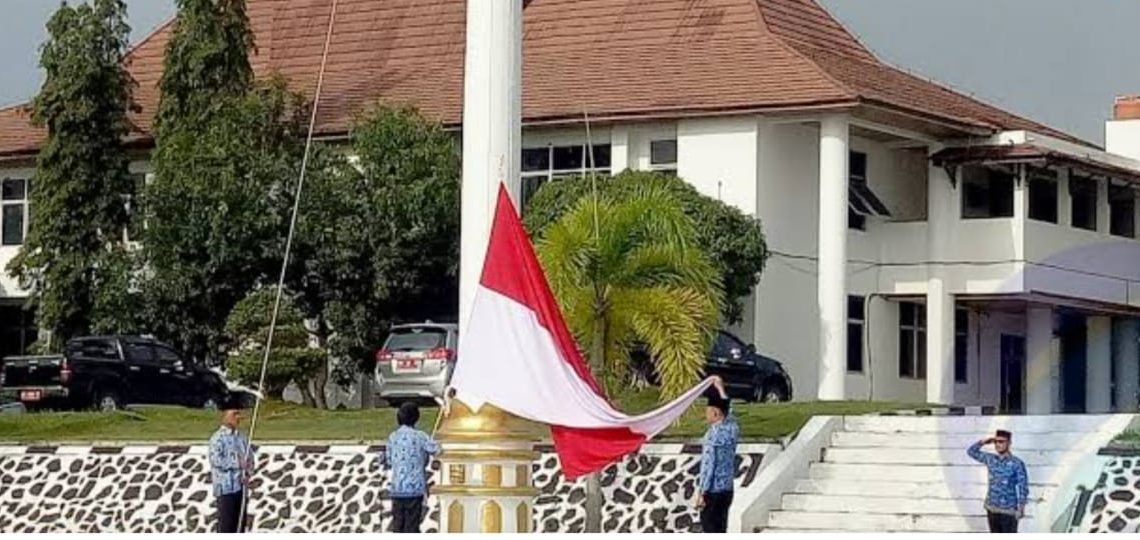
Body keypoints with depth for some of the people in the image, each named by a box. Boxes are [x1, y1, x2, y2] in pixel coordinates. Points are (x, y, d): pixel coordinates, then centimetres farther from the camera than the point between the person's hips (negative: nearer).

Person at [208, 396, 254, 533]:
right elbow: (215, 460, -19)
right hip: (225, 488, -7)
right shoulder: (217, 438, -8)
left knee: (240, 523, 11)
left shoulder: (242, 438, 13)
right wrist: (237, 463, -17)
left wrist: (246, 473, -9)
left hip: (241, 487, 7)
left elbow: (250, 459, 11)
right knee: (226, 524, -5)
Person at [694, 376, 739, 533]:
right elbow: (728, 412, 29)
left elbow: (708, 465, -20)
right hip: (727, 489, 8)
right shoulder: (733, 428, 4)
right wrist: (720, 389, 39)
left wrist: (701, 492, -16)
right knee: (721, 530, 12)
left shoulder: (713, 434, -18)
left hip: (713, 491, -8)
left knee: (711, 532, -3)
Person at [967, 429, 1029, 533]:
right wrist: (983, 442, 0)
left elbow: (1023, 487, -10)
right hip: (992, 508, 5)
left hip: (1009, 510, -5)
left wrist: (1021, 508, -15)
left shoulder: (1017, 464, -11)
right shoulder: (990, 459, 4)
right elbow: (971, 452, 15)